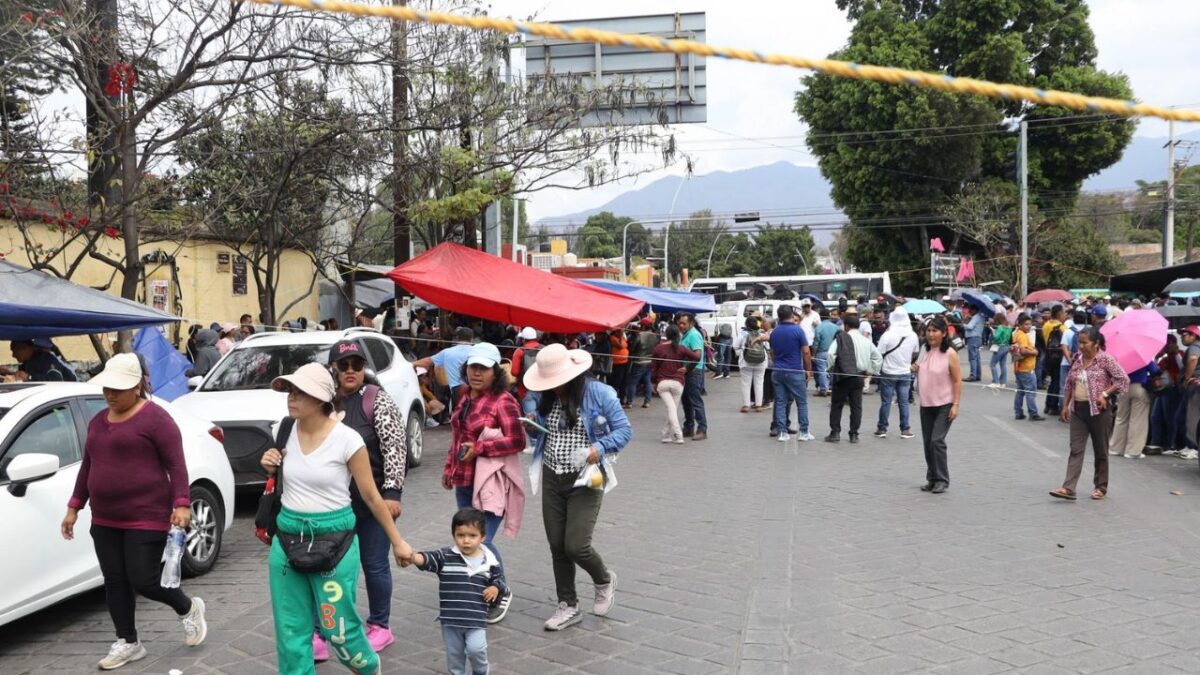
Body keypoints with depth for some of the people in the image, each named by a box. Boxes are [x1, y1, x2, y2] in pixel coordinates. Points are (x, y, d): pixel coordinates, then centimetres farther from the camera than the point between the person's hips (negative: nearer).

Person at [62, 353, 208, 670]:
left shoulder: (155, 418, -12)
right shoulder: (98, 421, 12)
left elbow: (176, 464, -14)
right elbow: (87, 466, 20)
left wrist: (182, 504, -22)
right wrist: (74, 507, 18)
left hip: (146, 517, -7)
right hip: (104, 519, 8)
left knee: (144, 581, -5)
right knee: (114, 581, 10)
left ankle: (189, 610, 22)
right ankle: (127, 643, 23)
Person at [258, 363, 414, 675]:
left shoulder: (347, 440, -14)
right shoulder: (287, 433, 1)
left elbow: (371, 497, -5)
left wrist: (397, 541, 0)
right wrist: (271, 468, -3)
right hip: (287, 538, 5)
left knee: (338, 629, 4)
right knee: (290, 631, 8)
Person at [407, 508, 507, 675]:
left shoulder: (489, 561, -3)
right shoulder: (446, 557, -6)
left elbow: (499, 580, 11)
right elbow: (427, 559, -21)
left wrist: (496, 588, -11)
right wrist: (413, 556, -42)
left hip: (476, 618, -1)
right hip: (450, 618, 1)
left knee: (475, 648, -14)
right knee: (454, 653, 13)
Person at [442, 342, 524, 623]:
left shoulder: (503, 401, -14)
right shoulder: (465, 396, 11)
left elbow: (518, 441, -18)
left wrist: (479, 448, -20)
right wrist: (450, 468, 22)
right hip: (464, 480, 8)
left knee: (482, 542, -9)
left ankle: (501, 593, 14)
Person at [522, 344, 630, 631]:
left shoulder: (598, 393, -13)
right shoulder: (544, 397, 2)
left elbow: (625, 430, -10)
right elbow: (529, 401, 26)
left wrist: (600, 448, -27)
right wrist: (530, 418, 3)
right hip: (552, 478, 6)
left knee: (576, 546, -10)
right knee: (557, 546, 9)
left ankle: (604, 580, 24)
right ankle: (568, 606, 26)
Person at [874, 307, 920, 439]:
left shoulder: (887, 335, -18)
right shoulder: (913, 336, -3)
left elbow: (879, 354, -15)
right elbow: (915, 353, 11)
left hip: (888, 373, -3)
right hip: (905, 373, 3)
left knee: (886, 402, 6)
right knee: (904, 402, 9)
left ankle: (882, 429, 13)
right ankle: (905, 429, 13)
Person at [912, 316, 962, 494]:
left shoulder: (950, 354, -11)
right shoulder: (924, 351, 6)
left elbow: (957, 381, -10)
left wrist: (955, 405, -15)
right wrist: (915, 368, 1)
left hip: (944, 405, -6)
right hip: (926, 405, 6)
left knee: (937, 441, -12)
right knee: (927, 442, 9)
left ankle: (942, 480, -1)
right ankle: (932, 479, 19)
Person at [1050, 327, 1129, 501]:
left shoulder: (1106, 359, -9)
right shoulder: (1077, 359, 7)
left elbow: (1123, 380, -10)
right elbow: (1069, 383, 15)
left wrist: (1105, 394, -18)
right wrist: (1066, 405, 12)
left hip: (1098, 410, -5)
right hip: (1078, 409, 5)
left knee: (1100, 451, 8)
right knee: (1076, 449, -1)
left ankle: (1101, 487, 21)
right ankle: (1068, 488, -7)